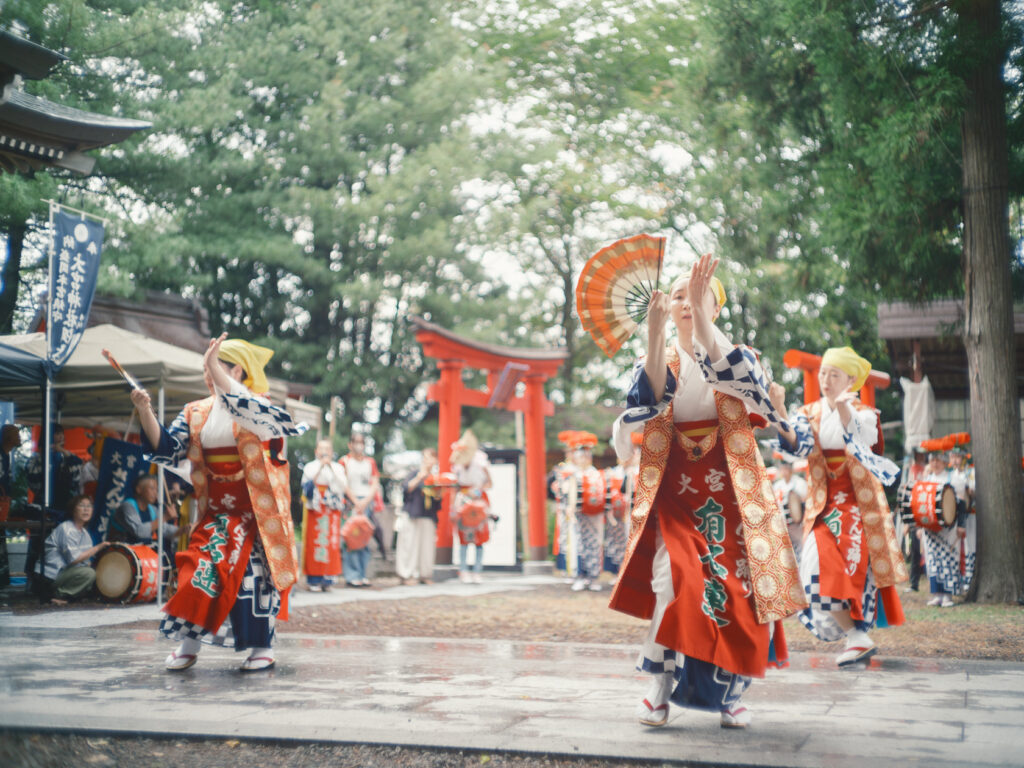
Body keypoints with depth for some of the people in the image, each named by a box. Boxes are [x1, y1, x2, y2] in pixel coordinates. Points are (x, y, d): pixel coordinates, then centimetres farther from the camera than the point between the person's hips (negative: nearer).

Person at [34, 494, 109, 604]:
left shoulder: (84, 533, 13)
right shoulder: (66, 529, -15)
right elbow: (74, 559, -22)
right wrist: (98, 547, -16)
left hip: (63, 572, 10)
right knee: (88, 573, -26)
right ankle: (56, 594, -14)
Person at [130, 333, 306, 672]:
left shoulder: (258, 404, -8)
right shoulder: (196, 412, 7)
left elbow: (250, 415, -33)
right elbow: (167, 449, -1)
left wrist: (217, 372, -34)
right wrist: (145, 411, -15)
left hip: (255, 510, -4)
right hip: (215, 512, 5)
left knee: (254, 574, -4)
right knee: (200, 571, -3)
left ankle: (263, 647, 8)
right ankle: (188, 644, 7)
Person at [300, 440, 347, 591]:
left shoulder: (338, 468, 14)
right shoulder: (310, 467, 10)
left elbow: (342, 485, -3)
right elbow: (309, 484, -8)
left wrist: (331, 468, -9)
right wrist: (320, 467, -14)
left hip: (332, 509, 1)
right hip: (315, 509, -1)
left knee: (331, 542, -5)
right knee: (314, 542, -6)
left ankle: (327, 580, 0)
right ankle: (314, 580, -1)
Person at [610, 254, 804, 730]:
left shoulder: (739, 355, 9)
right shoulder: (660, 359, 11)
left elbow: (730, 373, -17)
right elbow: (651, 395, -13)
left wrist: (702, 315, -28)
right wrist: (655, 332, -24)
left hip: (731, 488, 1)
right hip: (677, 489, 0)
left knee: (740, 588, -5)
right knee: (677, 578, -19)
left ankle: (730, 693, 13)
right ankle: (660, 691, -10)